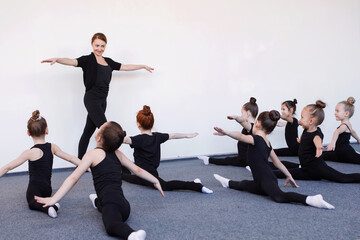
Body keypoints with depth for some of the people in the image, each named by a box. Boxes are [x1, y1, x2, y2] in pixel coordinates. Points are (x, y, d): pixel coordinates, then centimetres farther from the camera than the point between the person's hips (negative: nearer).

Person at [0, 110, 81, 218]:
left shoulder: (30, 153, -12)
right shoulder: (52, 147, 0)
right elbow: (71, 158, 6)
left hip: (34, 187, -6)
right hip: (47, 188, 6)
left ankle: (48, 207, -25)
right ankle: (51, 202, 3)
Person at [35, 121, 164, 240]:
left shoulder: (93, 154, 4)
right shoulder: (118, 154, 19)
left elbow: (73, 178, -1)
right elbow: (138, 170, 26)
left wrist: (54, 199, 1)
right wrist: (155, 181, 40)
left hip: (111, 202, -7)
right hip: (124, 205, 7)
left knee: (112, 225, -35)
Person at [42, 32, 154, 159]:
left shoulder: (108, 61, 18)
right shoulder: (88, 60, -1)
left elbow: (125, 67, 28)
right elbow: (73, 62, -18)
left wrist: (143, 66, 35)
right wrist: (57, 59, -37)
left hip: (102, 100, 7)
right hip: (92, 99, -7)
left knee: (88, 132, 9)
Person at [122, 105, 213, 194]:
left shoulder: (140, 139, -19)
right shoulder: (157, 136, 2)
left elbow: (125, 140, -38)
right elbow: (172, 136, 15)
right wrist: (188, 135, 29)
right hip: (153, 172, 9)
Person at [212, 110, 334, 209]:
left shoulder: (256, 139, -11)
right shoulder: (267, 143, 15)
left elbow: (241, 136, -32)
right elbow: (277, 162, 21)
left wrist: (226, 132, -45)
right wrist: (289, 175, 29)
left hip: (267, 180, -10)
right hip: (264, 183, 10)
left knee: (279, 196, -34)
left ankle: (311, 199, -43)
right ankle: (228, 183, 59)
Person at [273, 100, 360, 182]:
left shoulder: (316, 134, -24)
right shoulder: (306, 130, 4)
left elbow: (317, 140, -51)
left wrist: (319, 147, -73)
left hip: (317, 168, -9)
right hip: (307, 169, 9)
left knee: (344, 178, -14)